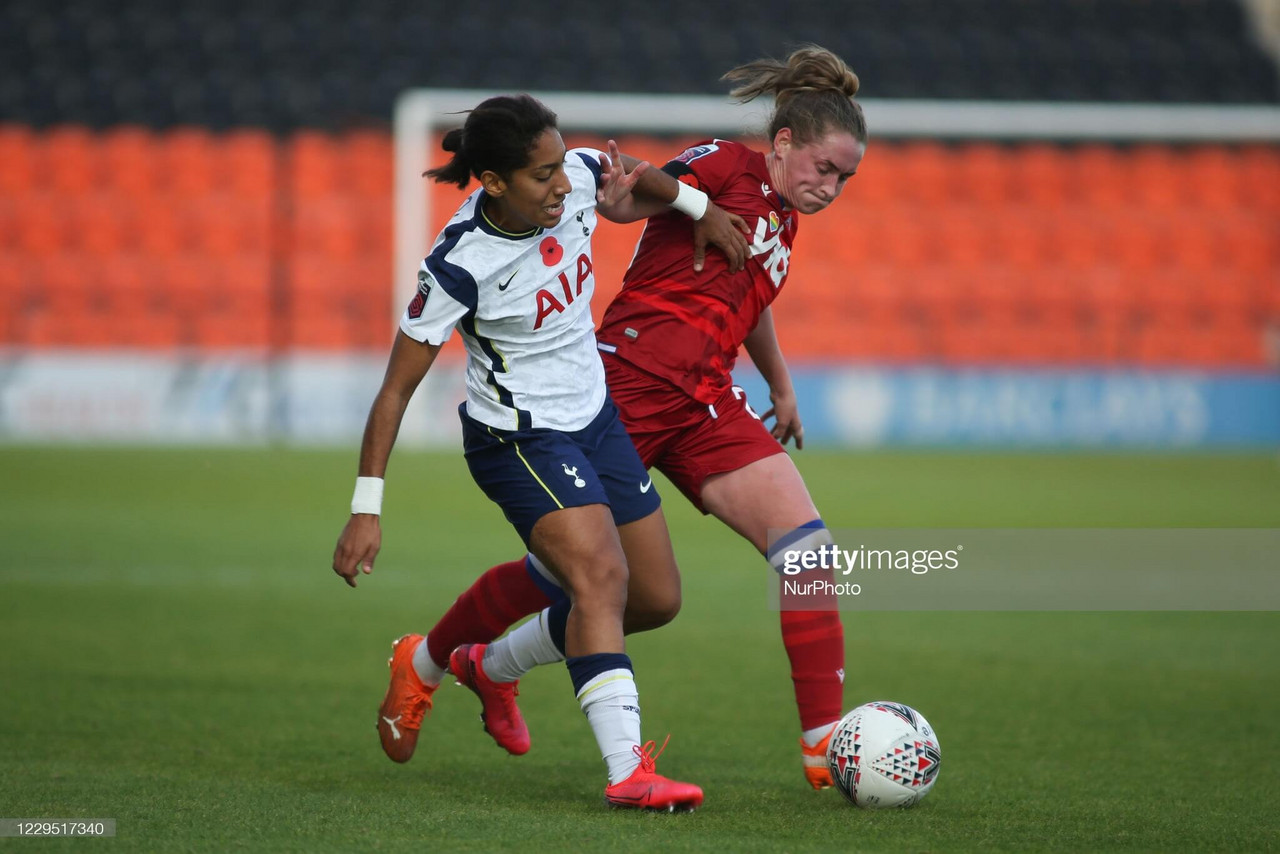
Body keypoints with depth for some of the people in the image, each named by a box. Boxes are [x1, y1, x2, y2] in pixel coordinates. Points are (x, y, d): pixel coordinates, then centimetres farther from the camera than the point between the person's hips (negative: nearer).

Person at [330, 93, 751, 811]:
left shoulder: (580, 177, -12)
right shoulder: (460, 266, -26)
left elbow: (640, 179, 16)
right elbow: (397, 388, -20)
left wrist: (701, 209, 18)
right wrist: (367, 509, -21)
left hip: (595, 419, 8)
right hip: (520, 440, -8)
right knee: (600, 575, -27)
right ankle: (629, 771, -36)